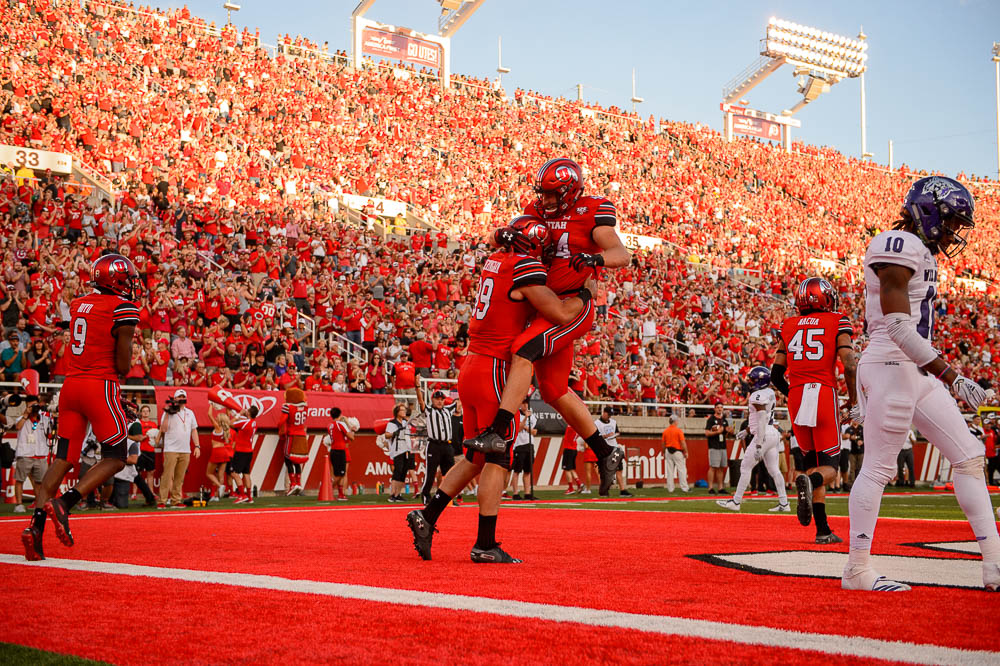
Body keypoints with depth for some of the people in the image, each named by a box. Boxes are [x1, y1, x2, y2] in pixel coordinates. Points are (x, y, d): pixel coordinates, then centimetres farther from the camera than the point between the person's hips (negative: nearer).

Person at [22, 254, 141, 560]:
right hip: (101, 387, -7)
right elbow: (123, 367, -7)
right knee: (115, 458, 4)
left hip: (71, 384, 7)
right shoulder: (124, 309, -7)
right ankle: (64, 503, -14)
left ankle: (36, 524, -3)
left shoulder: (77, 305, 13)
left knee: (63, 459, 8)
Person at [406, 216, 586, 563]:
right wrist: (587, 294, 4)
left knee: (475, 458, 18)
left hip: (472, 367, 8)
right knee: (497, 460, -2)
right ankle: (485, 545, 1)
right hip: (496, 370, -8)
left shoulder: (495, 261, 13)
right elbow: (561, 314, -14)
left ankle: (427, 515, 14)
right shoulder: (525, 268, -12)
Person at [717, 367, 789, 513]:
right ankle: (784, 504, 7)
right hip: (773, 434, 9)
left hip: (764, 435, -9)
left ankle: (736, 501, 5)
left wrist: (759, 445, -23)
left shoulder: (758, 396, -15)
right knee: (774, 470, 9)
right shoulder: (770, 393, 14)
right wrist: (748, 430, 34)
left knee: (745, 467, 0)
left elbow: (762, 421, -21)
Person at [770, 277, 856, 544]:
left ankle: (823, 530, 8)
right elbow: (850, 365, -8)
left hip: (795, 397, 4)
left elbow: (776, 375, 11)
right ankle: (808, 481, -33)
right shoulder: (837, 323, 3)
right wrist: (853, 397, 7)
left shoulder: (788, 326, 13)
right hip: (824, 393, -4)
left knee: (813, 462, 14)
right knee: (830, 467, 3)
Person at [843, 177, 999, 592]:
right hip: (892, 369, -10)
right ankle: (857, 570, 6)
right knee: (878, 467, -3)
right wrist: (953, 378, -22)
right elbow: (899, 328, -21)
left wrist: (871, 395, 22)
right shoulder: (898, 248, -13)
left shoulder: (920, 254, 18)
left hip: (918, 373, 10)